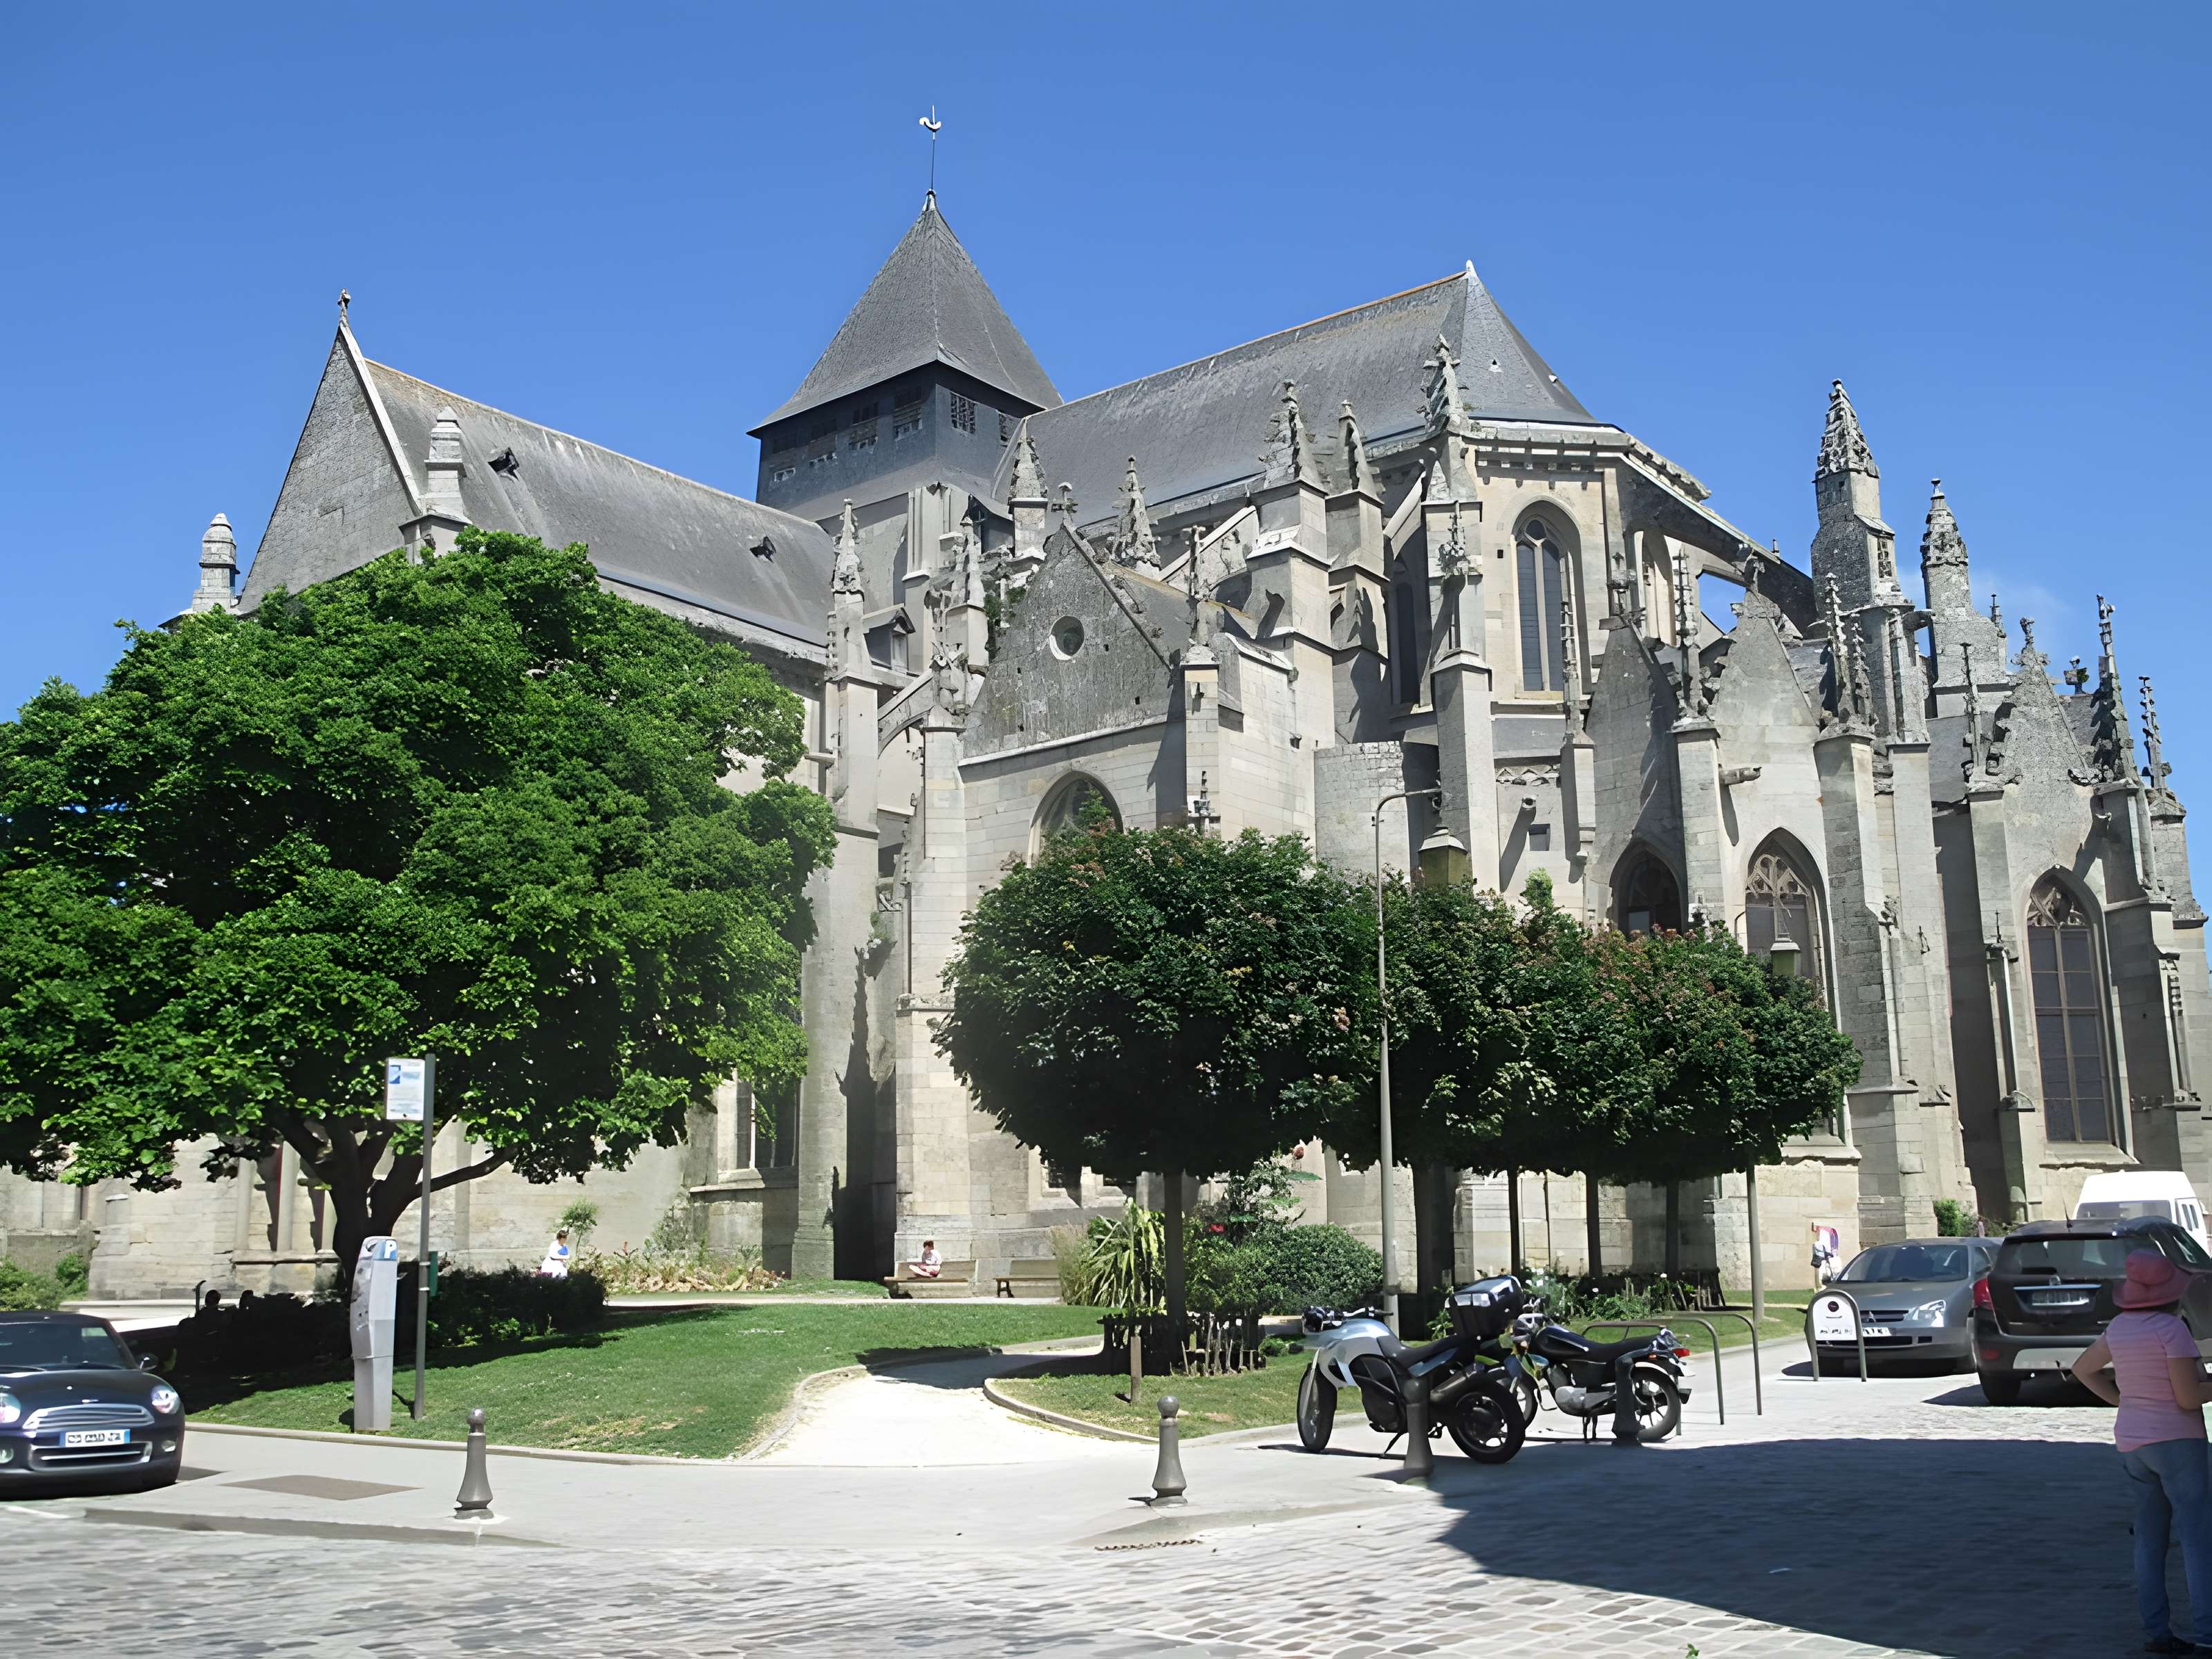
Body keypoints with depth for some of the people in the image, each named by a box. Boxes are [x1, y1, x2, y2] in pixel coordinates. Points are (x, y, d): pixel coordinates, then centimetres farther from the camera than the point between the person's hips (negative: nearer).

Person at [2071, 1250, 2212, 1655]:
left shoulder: (2121, 1325, 6)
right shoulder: (2172, 1329, -16)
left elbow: (2082, 1369, 16)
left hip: (2133, 1443, 7)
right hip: (2177, 1443, -7)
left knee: (2150, 1539, 9)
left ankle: (2156, 1630, 8)